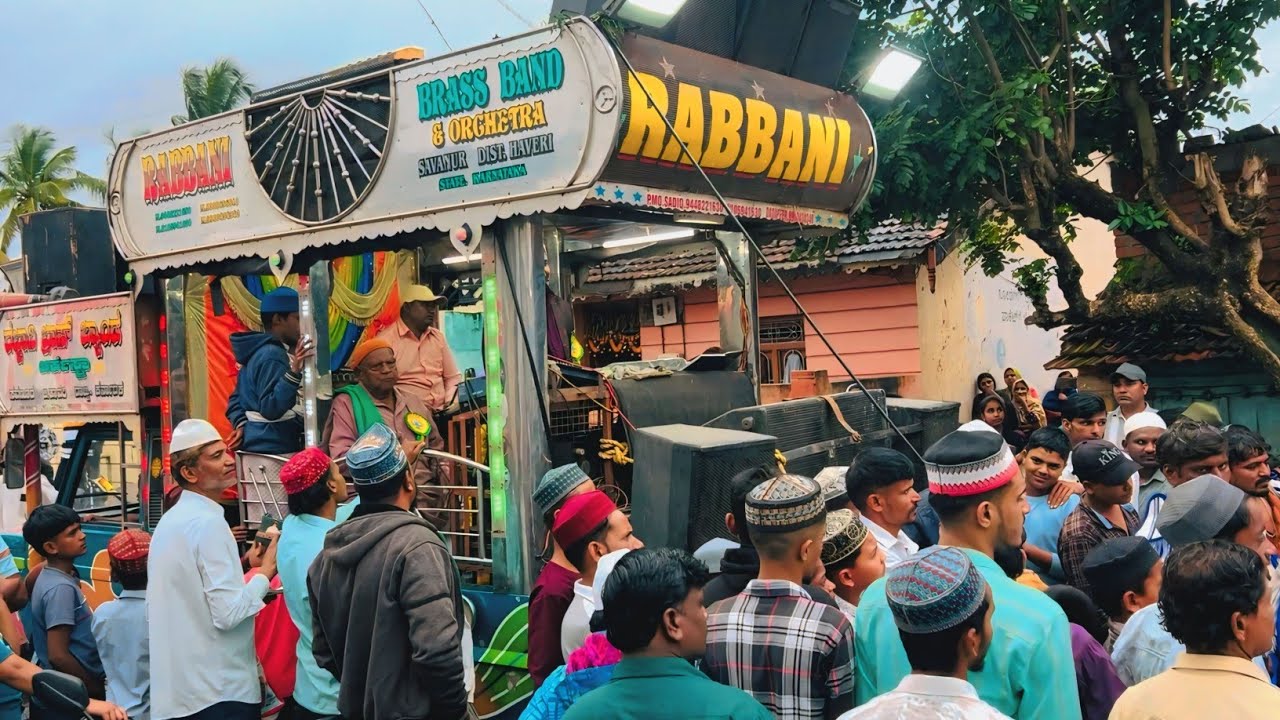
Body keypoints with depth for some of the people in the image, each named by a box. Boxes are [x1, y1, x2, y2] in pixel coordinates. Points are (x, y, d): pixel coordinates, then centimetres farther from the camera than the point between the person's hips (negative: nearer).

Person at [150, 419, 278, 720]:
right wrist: (266, 571, -10)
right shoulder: (208, 523, -17)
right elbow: (228, 613, -22)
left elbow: (154, 610, 20)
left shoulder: (169, 521, 12)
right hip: (219, 691, -9)